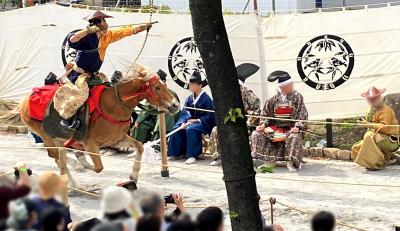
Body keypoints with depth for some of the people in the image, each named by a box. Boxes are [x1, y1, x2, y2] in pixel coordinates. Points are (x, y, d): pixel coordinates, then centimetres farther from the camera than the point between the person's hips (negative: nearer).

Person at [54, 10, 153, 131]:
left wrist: (144, 27, 7)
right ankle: (67, 117, -11)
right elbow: (71, 40, -40)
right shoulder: (86, 37, -22)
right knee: (81, 94, -29)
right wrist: (88, 30, -44)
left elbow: (127, 31, 6)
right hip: (79, 74, -8)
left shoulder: (107, 36, -1)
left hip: (94, 74, 8)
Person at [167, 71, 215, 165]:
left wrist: (197, 120, -19)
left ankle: (192, 155, -32)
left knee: (190, 129, -34)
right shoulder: (189, 98, 8)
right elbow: (185, 112, 0)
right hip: (190, 121, 7)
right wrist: (184, 122, -19)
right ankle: (177, 153, -7)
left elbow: (209, 116, -12)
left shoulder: (206, 99, -10)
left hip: (203, 123, -6)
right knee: (177, 128, -16)